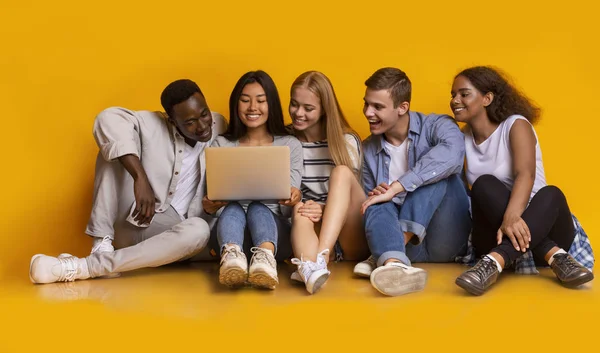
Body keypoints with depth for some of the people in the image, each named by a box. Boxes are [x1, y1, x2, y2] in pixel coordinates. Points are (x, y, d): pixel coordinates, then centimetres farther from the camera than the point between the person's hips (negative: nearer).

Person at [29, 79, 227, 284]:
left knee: (199, 230, -37)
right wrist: (140, 178, -38)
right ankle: (102, 244, -27)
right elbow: (109, 119, -29)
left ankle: (84, 267, -37)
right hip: (132, 221, -1)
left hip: (170, 232, 1)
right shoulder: (152, 125, -9)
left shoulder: (218, 126, 1)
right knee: (115, 144, -18)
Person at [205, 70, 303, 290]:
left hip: (276, 228, -1)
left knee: (258, 208, -33)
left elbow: (288, 210, 5)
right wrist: (210, 205, -17)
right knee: (233, 208, -32)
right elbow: (214, 201, 9)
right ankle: (231, 256, -65)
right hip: (231, 227, 1)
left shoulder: (290, 145, 11)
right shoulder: (221, 145, 14)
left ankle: (265, 258, -64)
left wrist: (293, 200, -20)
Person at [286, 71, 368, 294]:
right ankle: (310, 268, -65)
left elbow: (351, 194, 1)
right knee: (301, 210, -33)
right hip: (311, 230, 1)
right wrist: (295, 206, -16)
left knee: (342, 171, -25)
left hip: (352, 241, -1)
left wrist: (326, 209, -19)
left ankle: (319, 258, -43)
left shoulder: (347, 141, 4)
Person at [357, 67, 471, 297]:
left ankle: (387, 254, -36)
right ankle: (394, 264, -58)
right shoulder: (367, 151, 10)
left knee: (438, 174, -23)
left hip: (446, 240, -2)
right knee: (377, 206, -26)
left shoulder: (436, 127, -3)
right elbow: (370, 202, 11)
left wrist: (395, 188, -30)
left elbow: (452, 153, -27)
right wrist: (376, 198, -14)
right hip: (412, 248, 3)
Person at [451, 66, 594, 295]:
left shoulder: (516, 125, -5)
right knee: (484, 185, -26)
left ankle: (494, 262, -53)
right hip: (495, 232, 3)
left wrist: (512, 216, -43)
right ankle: (555, 257, -37)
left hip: (538, 224, -2)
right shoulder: (463, 139, 9)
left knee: (551, 194, -34)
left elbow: (526, 174, -24)